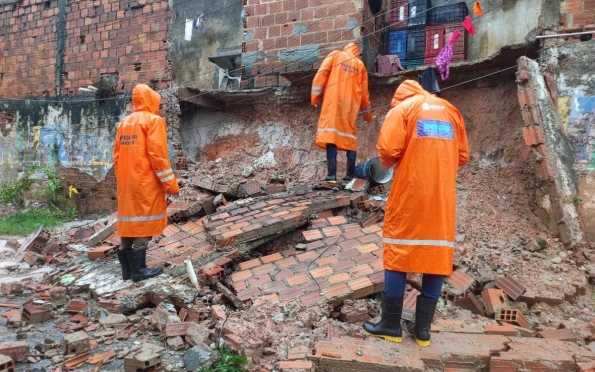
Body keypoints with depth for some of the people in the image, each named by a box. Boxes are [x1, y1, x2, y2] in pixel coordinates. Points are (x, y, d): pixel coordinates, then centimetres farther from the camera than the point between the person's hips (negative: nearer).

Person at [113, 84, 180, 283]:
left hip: (126, 184, 7)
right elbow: (157, 155, -15)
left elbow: (117, 155, 15)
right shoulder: (154, 120, -6)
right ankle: (139, 270, 1)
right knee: (143, 224, -2)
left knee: (129, 223, 11)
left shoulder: (124, 123, 15)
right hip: (145, 183, -7)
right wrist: (170, 183, -12)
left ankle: (127, 269, 17)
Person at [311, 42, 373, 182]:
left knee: (330, 134, -10)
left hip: (333, 101, -3)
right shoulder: (360, 64, 19)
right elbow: (364, 91, 19)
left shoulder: (335, 55, 13)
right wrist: (367, 113, 28)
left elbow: (321, 73, -1)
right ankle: (350, 174, 5)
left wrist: (315, 95, 1)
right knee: (350, 137, 9)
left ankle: (332, 174, -20)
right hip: (351, 104, 3)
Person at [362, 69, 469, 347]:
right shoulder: (451, 111, 16)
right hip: (443, 197, 4)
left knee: (398, 255, 4)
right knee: (437, 257, 8)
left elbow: (388, 149, -11)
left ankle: (391, 325, 11)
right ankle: (423, 329, 14)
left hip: (410, 194, -4)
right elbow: (462, 156, 13)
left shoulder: (403, 107, 2)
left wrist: (390, 164, 9)